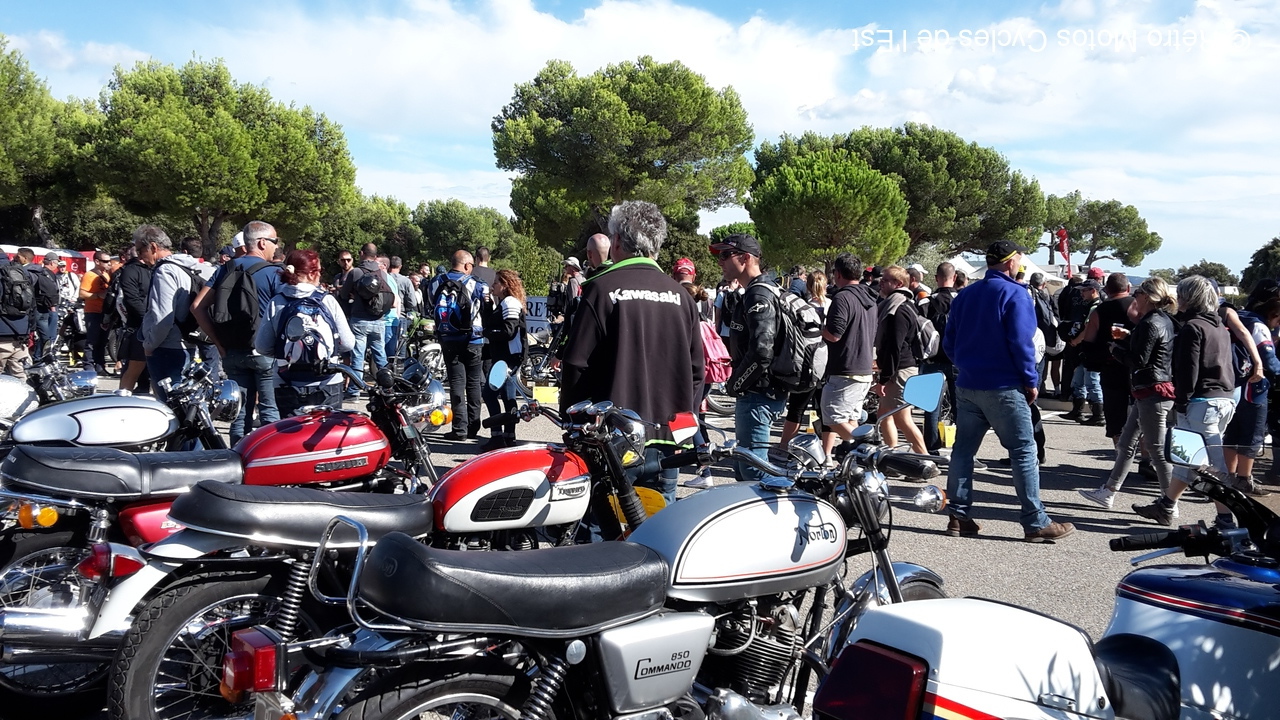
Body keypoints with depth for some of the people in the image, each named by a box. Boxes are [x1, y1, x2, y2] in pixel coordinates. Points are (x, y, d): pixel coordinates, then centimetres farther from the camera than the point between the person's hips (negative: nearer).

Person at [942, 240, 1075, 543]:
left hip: (967, 386, 7)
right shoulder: (1015, 293, -9)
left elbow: (949, 343, 12)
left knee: (963, 449, 10)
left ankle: (959, 515, 12)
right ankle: (1035, 523, 2)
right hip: (1003, 388, -7)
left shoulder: (964, 295, 11)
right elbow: (1021, 342, -15)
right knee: (1023, 451, -1)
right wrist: (1031, 381, -7)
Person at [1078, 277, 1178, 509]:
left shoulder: (1151, 323, -17)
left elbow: (1139, 360, -19)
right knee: (1126, 443, 14)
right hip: (1151, 391, 11)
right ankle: (1108, 492, 21)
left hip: (1152, 392, -11)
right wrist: (1125, 339, 10)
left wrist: (1116, 348, -5)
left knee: (1157, 449, -3)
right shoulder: (1163, 320, 14)